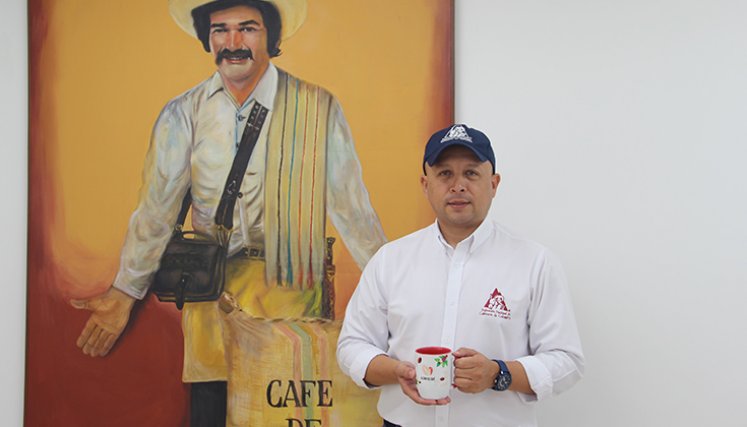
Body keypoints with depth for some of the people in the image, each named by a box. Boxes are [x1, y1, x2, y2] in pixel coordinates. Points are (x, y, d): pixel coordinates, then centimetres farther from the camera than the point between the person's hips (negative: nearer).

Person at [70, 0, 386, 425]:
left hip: (293, 293, -1)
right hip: (211, 293, 2)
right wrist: (123, 293, 7)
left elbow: (350, 204, -2)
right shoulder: (182, 115, 3)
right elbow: (157, 210, 7)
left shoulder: (318, 108, -4)